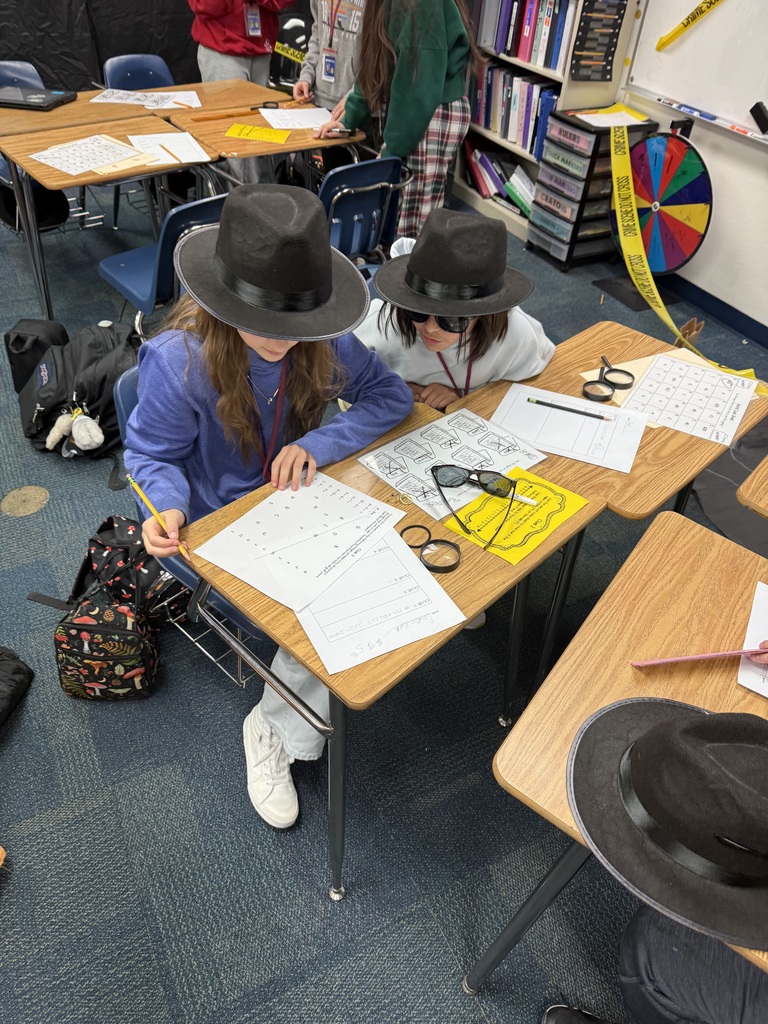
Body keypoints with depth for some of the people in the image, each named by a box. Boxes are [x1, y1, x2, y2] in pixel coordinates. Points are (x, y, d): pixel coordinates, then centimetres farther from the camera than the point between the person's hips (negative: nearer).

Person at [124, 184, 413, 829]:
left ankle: (277, 729, 2)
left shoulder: (322, 341, -13)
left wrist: (317, 445, -22)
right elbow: (152, 455, -10)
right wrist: (168, 509, -32)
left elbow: (391, 395, -6)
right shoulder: (177, 361, -23)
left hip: (299, 498, 5)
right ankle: (273, 731, 5)